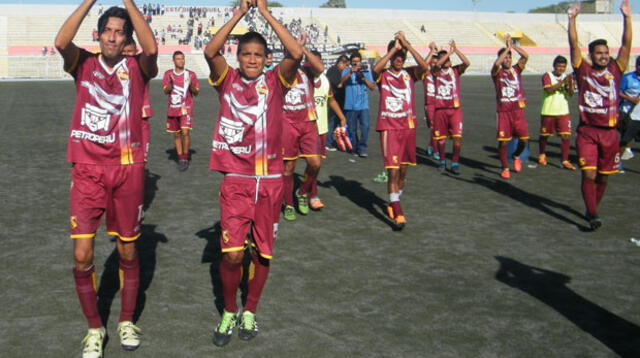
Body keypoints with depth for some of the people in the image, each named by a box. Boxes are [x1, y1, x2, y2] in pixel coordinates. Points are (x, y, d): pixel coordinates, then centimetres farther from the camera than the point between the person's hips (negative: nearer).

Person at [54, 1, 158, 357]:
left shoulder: (136, 68, 1)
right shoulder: (84, 64, 3)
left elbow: (151, 48, -21)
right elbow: (61, 41, -17)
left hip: (128, 170, 0)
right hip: (88, 170, 0)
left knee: (128, 251, 12)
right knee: (82, 257, -3)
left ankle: (127, 321, 31)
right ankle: (95, 328, 18)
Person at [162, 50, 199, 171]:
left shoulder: (191, 74, 1)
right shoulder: (168, 74, 6)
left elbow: (196, 93, 3)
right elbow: (165, 91, -3)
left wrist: (191, 85, -16)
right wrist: (171, 82, -21)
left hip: (186, 108, -3)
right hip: (172, 108, 3)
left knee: (185, 132, -16)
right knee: (176, 135, 8)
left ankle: (185, 158, -3)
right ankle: (180, 159, 20)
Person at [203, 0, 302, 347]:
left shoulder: (275, 82, 2)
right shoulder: (227, 80, 2)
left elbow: (296, 53, -15)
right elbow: (210, 51, -16)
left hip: (270, 179, 1)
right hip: (236, 179, -1)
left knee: (263, 252, 10)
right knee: (233, 253, -9)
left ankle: (250, 311, 31)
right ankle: (228, 311, 17)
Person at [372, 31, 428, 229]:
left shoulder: (410, 73, 8)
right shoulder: (383, 75, 1)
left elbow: (424, 67, -13)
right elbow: (375, 69, -23)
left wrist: (407, 44, -15)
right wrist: (394, 48, -18)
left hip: (408, 126, 4)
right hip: (389, 127, -4)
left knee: (403, 171, 11)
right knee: (393, 171, -11)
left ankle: (393, 202, 31)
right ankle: (397, 213, -11)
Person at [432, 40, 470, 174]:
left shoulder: (456, 70, 7)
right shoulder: (436, 72, 4)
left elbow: (467, 63, -11)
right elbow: (437, 64, -19)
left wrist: (455, 49, -16)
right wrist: (450, 52, -16)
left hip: (455, 109, 0)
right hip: (440, 109, 0)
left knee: (457, 137, -9)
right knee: (440, 138, 7)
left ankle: (455, 163, 3)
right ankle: (442, 161, 26)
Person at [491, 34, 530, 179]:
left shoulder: (516, 70, 9)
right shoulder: (497, 73, 1)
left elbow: (525, 56, -5)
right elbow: (497, 64, -22)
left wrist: (512, 45, -8)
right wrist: (507, 47, -16)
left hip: (518, 110, 3)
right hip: (503, 111, -3)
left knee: (523, 139, -2)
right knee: (503, 140, -3)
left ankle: (516, 156, 29)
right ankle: (505, 168, 10)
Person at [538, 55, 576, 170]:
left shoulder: (566, 77, 7)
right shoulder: (547, 76, -5)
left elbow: (571, 94, -3)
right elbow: (549, 89, -21)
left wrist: (570, 83, -21)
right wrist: (562, 82, -26)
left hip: (563, 112, 3)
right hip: (548, 112, -3)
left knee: (566, 136, -7)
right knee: (544, 135, 11)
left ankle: (565, 161, -4)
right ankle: (542, 155, 35)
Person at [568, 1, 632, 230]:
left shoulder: (614, 71, 8)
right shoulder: (583, 71, 2)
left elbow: (626, 44, 2)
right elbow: (574, 45, -5)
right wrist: (572, 19, -13)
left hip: (609, 132, 3)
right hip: (587, 131, -3)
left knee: (603, 176, 10)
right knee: (589, 173, -11)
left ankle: (592, 210, 26)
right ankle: (593, 216, -10)